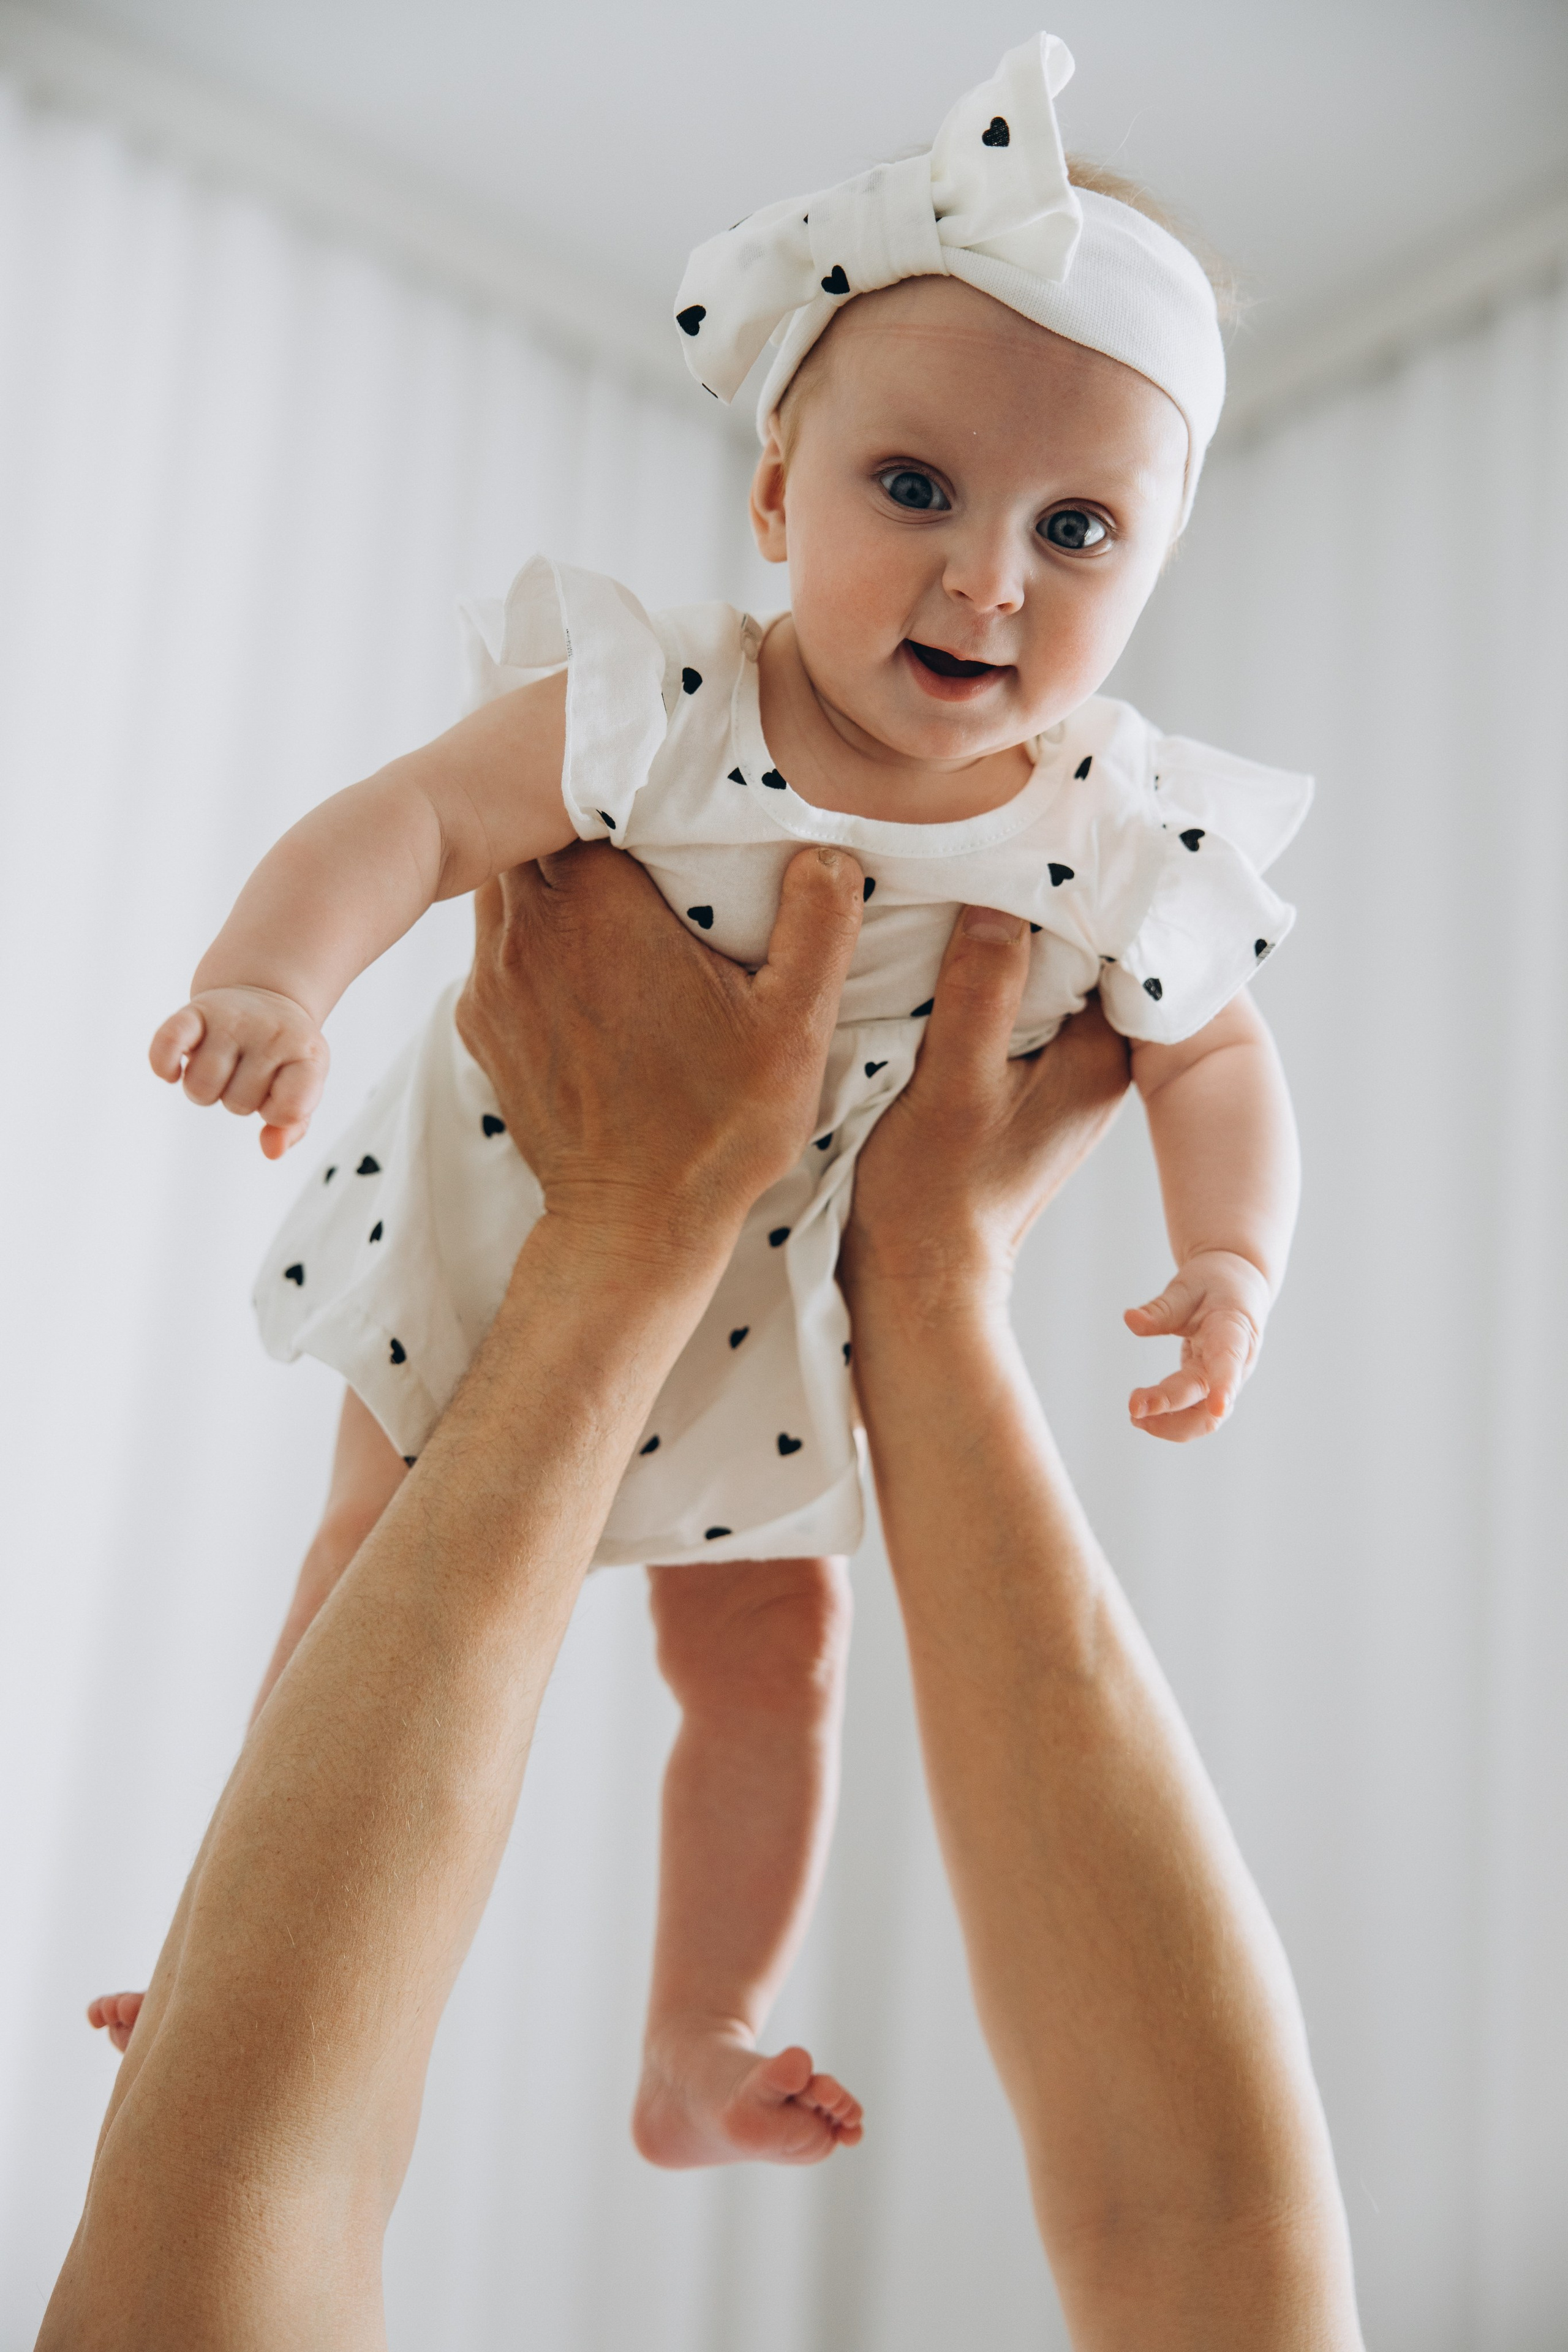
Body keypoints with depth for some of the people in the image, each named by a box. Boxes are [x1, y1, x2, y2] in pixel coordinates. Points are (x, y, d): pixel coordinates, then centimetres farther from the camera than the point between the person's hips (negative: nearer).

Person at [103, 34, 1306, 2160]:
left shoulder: (1132, 848, -19)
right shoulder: (650, 716, -28)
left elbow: (1217, 1060, -6)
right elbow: (409, 819, -29)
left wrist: (1232, 1262, -22)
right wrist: (271, 982, -47)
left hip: (774, 1344, 2)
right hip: (492, 1267, -2)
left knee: (774, 1661, 12)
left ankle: (698, 2059, 36)